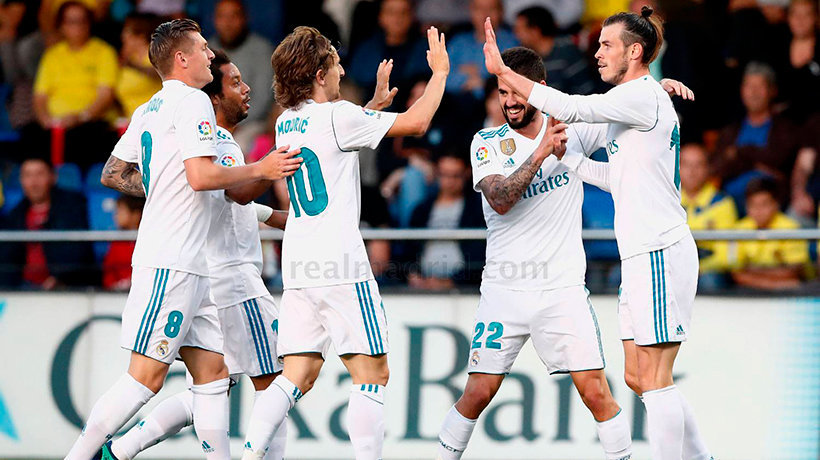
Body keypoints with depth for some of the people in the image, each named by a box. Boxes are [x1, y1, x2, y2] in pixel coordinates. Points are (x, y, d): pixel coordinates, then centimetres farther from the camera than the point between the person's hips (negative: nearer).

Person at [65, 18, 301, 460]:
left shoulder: (147, 110, 18)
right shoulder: (192, 101, -9)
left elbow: (112, 174, 23)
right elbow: (202, 175, -20)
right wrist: (260, 169, -10)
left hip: (189, 265, 10)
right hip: (171, 262, -10)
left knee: (212, 371, 7)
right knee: (147, 375, -10)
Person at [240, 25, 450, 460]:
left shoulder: (287, 122, 14)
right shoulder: (335, 116, -9)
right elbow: (416, 122, -7)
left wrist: (376, 103, 39)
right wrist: (440, 72, 7)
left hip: (298, 268, 8)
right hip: (338, 264, -8)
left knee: (297, 376, 7)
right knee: (371, 375, -2)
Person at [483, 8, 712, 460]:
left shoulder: (643, 96, -11)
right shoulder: (634, 101, 19)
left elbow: (571, 108, -19)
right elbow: (620, 178, 24)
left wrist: (503, 71, -15)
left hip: (660, 253, -10)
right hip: (641, 256, 10)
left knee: (654, 379, -9)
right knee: (639, 377, 12)